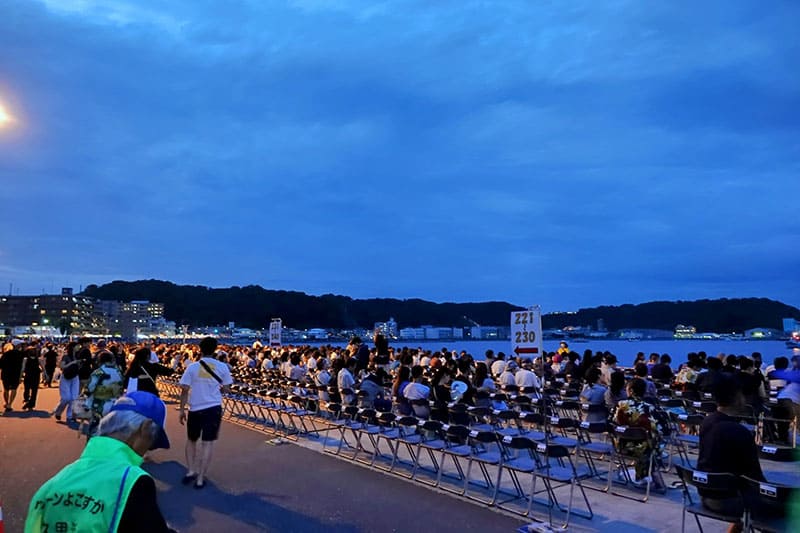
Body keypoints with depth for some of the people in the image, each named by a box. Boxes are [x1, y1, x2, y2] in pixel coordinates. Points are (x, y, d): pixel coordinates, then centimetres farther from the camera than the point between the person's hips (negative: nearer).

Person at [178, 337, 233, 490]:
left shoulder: (192, 367, -3)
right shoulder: (222, 367, -2)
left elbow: (185, 390, -3)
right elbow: (226, 388, 3)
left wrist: (182, 410, 6)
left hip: (195, 409, 1)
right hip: (213, 408, 0)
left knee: (191, 440, 22)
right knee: (207, 443, 3)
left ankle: (191, 471, 18)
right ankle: (200, 478, 6)